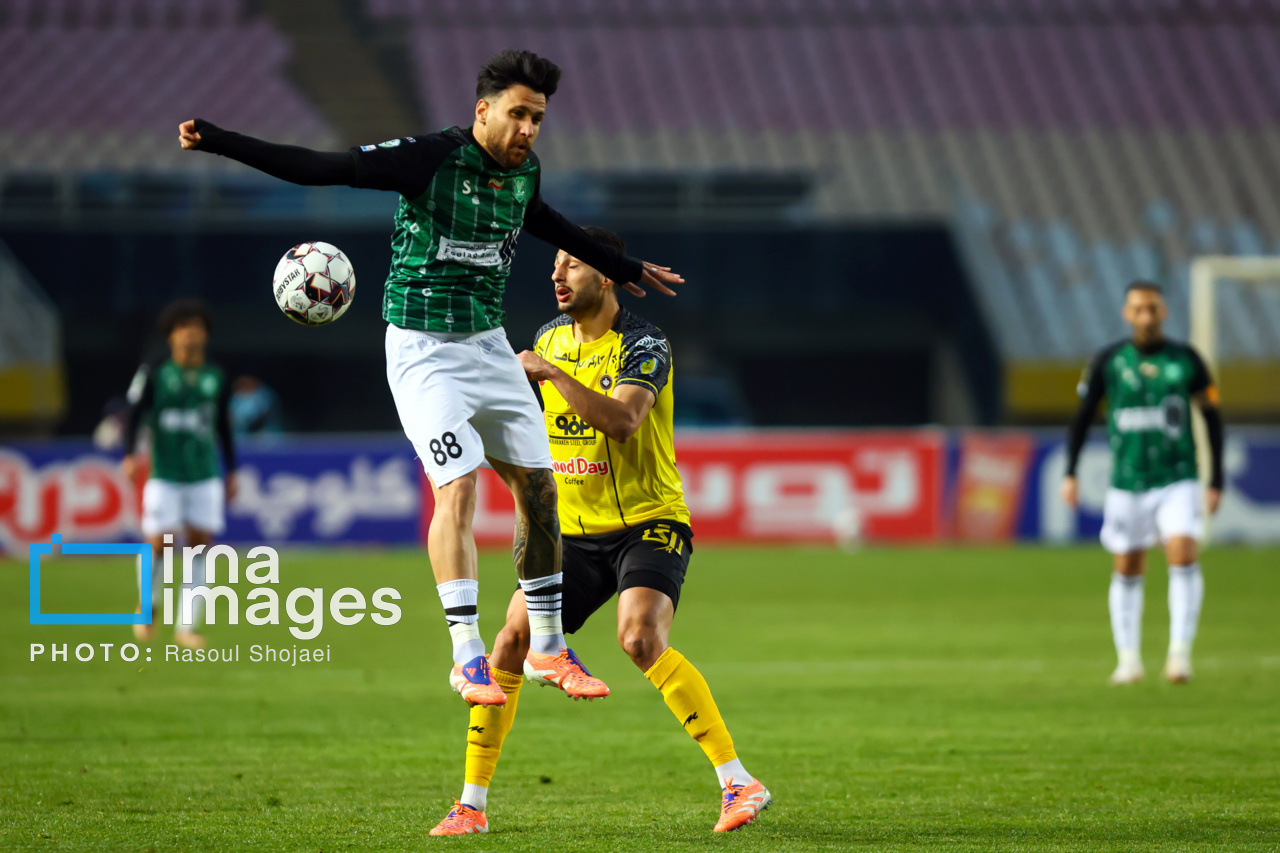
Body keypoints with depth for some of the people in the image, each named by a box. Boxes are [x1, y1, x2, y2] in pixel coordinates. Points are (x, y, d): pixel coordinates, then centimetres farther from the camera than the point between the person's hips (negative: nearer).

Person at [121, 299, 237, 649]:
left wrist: (230, 472, 18)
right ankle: (147, 605, 21)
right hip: (165, 476, -3)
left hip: (205, 476, 3)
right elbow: (134, 414, -2)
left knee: (199, 545, -2)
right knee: (159, 545, -8)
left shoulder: (216, 379, 6)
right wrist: (131, 454, -17)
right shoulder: (153, 374, -2)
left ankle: (187, 626, 6)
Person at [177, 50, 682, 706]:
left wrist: (624, 269, 40)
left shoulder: (524, 173, 4)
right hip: (424, 349, -7)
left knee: (537, 487, 6)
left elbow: (544, 223, 28)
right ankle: (468, 657, -14)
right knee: (456, 486, -18)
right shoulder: (428, 159, -16)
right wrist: (218, 142, -25)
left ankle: (548, 646, 20)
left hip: (489, 343, 7)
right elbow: (317, 168, -17)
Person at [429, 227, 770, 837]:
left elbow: (621, 420, -30)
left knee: (641, 638, -28)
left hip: (648, 522, -6)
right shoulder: (550, 340, 8)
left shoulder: (644, 346, -13)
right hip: (575, 531, 6)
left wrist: (552, 373, -31)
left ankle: (739, 784, -23)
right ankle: (472, 804, 2)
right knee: (512, 639, -8)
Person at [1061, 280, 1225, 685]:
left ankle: (1180, 651, -14)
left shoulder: (1186, 360, -1)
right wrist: (1070, 474, 2)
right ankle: (1128, 659, 19)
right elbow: (1082, 416, 9)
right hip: (1127, 482, 1)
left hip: (1177, 480, -1)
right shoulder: (1108, 362, -1)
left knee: (1183, 553, -20)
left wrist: (1217, 481, 6)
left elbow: (1212, 417, 8)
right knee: (1127, 570, 6)